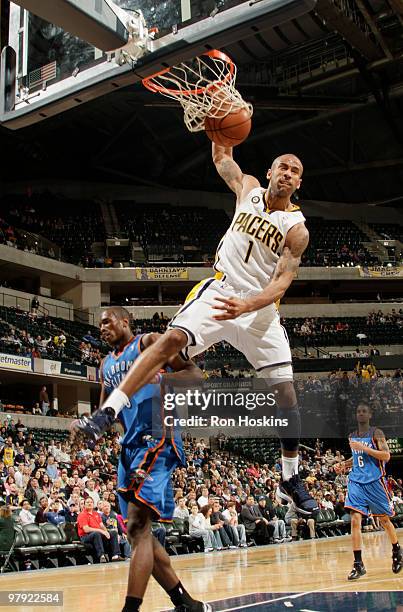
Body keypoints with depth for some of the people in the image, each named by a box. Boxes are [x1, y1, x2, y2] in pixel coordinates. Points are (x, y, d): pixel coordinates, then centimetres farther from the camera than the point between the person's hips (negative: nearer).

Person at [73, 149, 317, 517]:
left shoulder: (297, 230, -4)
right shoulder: (249, 190, 6)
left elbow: (282, 281, -13)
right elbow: (221, 157, 20)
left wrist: (245, 305, -31)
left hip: (261, 306, -1)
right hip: (220, 291, 1)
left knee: (286, 393, -4)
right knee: (173, 338, -26)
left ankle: (291, 480, 12)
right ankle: (107, 414, -28)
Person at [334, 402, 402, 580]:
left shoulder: (376, 433, -6)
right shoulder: (352, 436, 10)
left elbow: (386, 455, -17)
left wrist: (363, 448, -22)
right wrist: (344, 464, 7)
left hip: (375, 482, -3)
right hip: (356, 482, 4)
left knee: (384, 520, 11)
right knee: (355, 521, -11)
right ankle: (358, 565, -9)